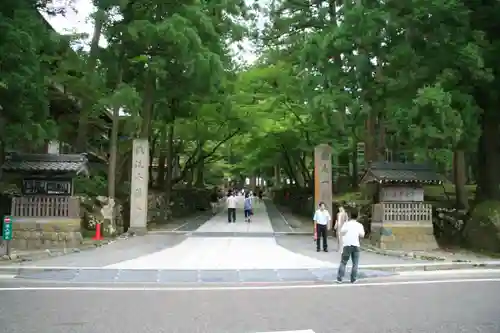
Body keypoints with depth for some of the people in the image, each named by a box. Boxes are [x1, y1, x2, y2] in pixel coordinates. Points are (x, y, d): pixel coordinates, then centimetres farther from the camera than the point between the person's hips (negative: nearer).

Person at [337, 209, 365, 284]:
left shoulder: (346, 223, 5)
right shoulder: (359, 225, 6)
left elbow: (341, 232, -5)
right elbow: (362, 235, -2)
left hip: (347, 245, 0)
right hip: (356, 245, 0)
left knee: (343, 262, 4)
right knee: (355, 263, 8)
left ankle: (339, 278, -1)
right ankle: (353, 279, 7)